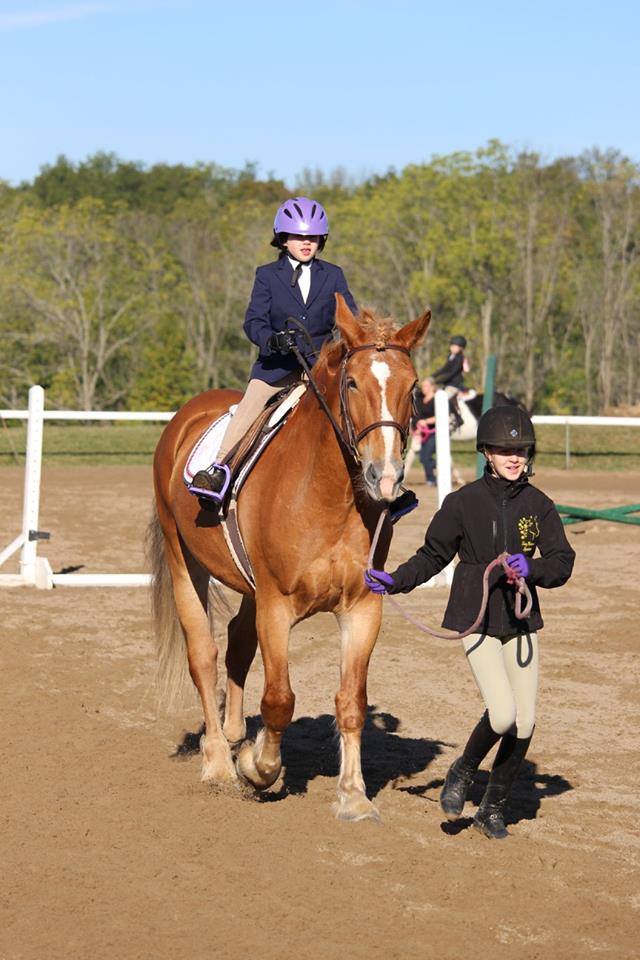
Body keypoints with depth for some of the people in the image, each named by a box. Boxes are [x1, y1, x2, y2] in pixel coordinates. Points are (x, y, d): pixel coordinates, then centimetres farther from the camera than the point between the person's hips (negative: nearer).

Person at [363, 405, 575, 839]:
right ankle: (463, 773, 12)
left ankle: (494, 808, 23)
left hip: (521, 620, 4)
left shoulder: (538, 504, 1)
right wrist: (396, 581, -12)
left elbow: (562, 563, -2)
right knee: (503, 713, -18)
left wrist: (532, 567, -22)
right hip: (477, 619, -3)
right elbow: (433, 555, 3)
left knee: (524, 723, 3)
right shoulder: (464, 502, -6)